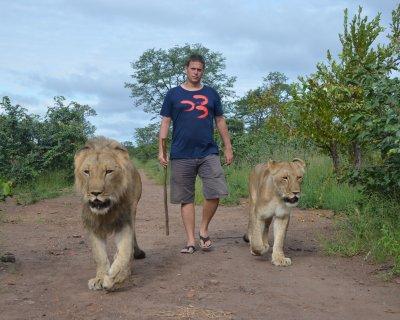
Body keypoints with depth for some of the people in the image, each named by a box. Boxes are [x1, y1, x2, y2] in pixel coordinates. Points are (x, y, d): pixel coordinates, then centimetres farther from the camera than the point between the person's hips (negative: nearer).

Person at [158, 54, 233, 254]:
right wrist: (161, 150, -3)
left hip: (208, 153, 1)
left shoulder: (211, 94, 12)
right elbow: (165, 122, 5)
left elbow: (220, 121, 15)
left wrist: (228, 147, 9)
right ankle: (191, 241, 11)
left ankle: (204, 229, 12)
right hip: (181, 155, -1)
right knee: (186, 199, 3)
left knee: (215, 193, -10)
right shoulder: (173, 94, 7)